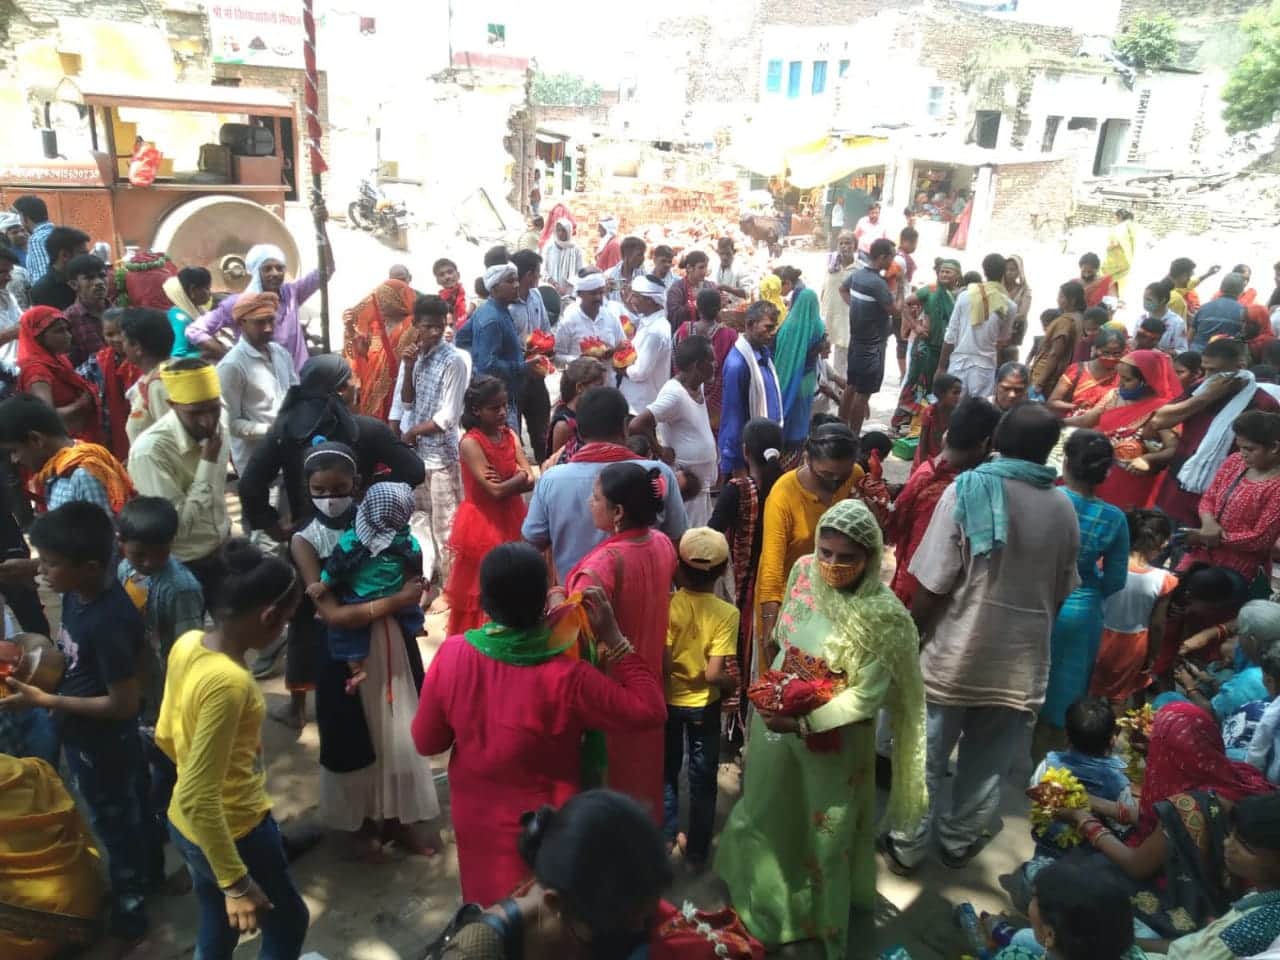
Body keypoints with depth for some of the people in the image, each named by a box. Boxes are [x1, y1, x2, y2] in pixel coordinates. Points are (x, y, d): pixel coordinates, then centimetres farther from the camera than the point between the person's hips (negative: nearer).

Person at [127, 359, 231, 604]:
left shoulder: (217, 430, -5)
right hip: (183, 567, -6)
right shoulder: (150, 450, -27)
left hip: (222, 553, 6)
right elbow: (177, 525, -26)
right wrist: (207, 464, -27)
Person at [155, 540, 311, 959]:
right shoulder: (227, 682, -33)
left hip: (185, 826, 8)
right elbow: (197, 800, -31)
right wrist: (236, 883, -23)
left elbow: (166, 735, 8)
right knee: (287, 920, 20)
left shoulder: (187, 644, -7)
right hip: (234, 833, -7)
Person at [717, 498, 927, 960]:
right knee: (764, 810, 26)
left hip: (835, 736, -5)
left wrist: (803, 722, -29)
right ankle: (761, 899, 56)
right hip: (776, 715, 6)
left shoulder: (884, 615, -26)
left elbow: (867, 696, -24)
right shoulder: (803, 571, -12)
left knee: (828, 833, 15)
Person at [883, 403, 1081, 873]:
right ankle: (960, 842, 36)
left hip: (955, 657, -3)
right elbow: (1060, 595, 9)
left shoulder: (968, 490, -14)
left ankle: (907, 847, 26)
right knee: (986, 766, 19)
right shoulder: (1064, 510, -1)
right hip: (1021, 663, 4)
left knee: (925, 761, 13)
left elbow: (932, 586, -16)